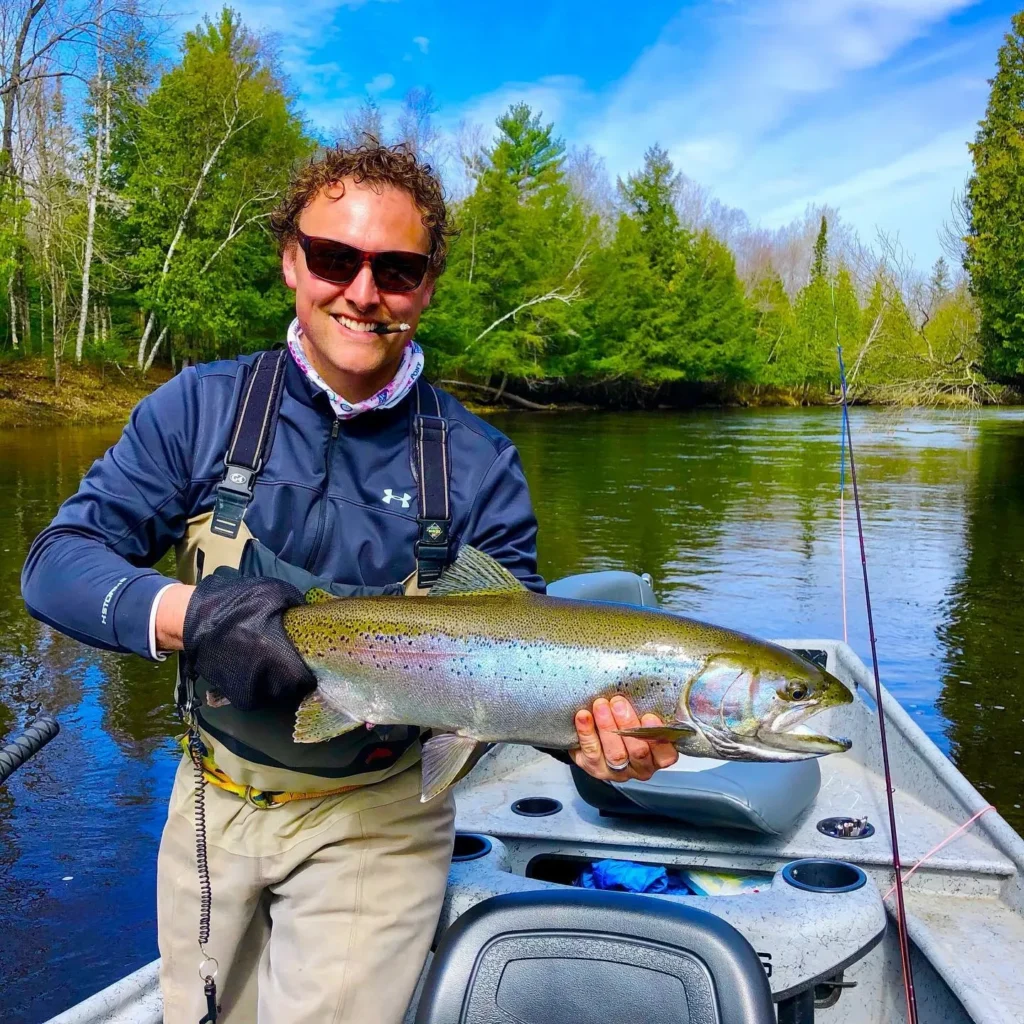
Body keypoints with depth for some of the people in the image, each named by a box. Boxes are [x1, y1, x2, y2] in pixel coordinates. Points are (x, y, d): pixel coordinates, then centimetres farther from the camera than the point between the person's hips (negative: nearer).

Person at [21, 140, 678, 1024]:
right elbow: (56, 563, -12)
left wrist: (584, 729, -33)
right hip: (212, 801, 3)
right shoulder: (201, 408, -8)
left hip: (376, 818, -2)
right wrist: (190, 614, -32)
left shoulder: (478, 465, -11)